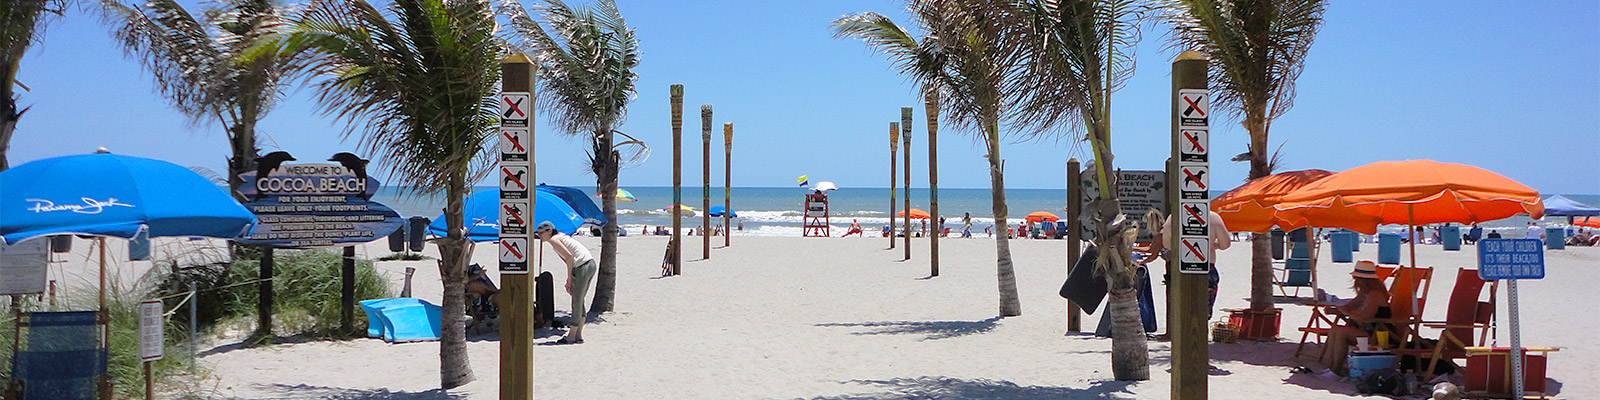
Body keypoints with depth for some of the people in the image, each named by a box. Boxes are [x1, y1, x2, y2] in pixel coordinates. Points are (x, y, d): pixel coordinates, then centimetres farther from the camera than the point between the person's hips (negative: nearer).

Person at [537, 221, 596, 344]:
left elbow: (569, 256, -18)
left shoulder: (553, 240, -8)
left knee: (577, 301, -3)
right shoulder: (560, 236, 20)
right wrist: (569, 280, 18)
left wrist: (569, 278, -12)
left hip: (583, 268, -10)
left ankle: (572, 335, 3)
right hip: (591, 264, 10)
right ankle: (578, 335, 17)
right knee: (579, 301, 14)